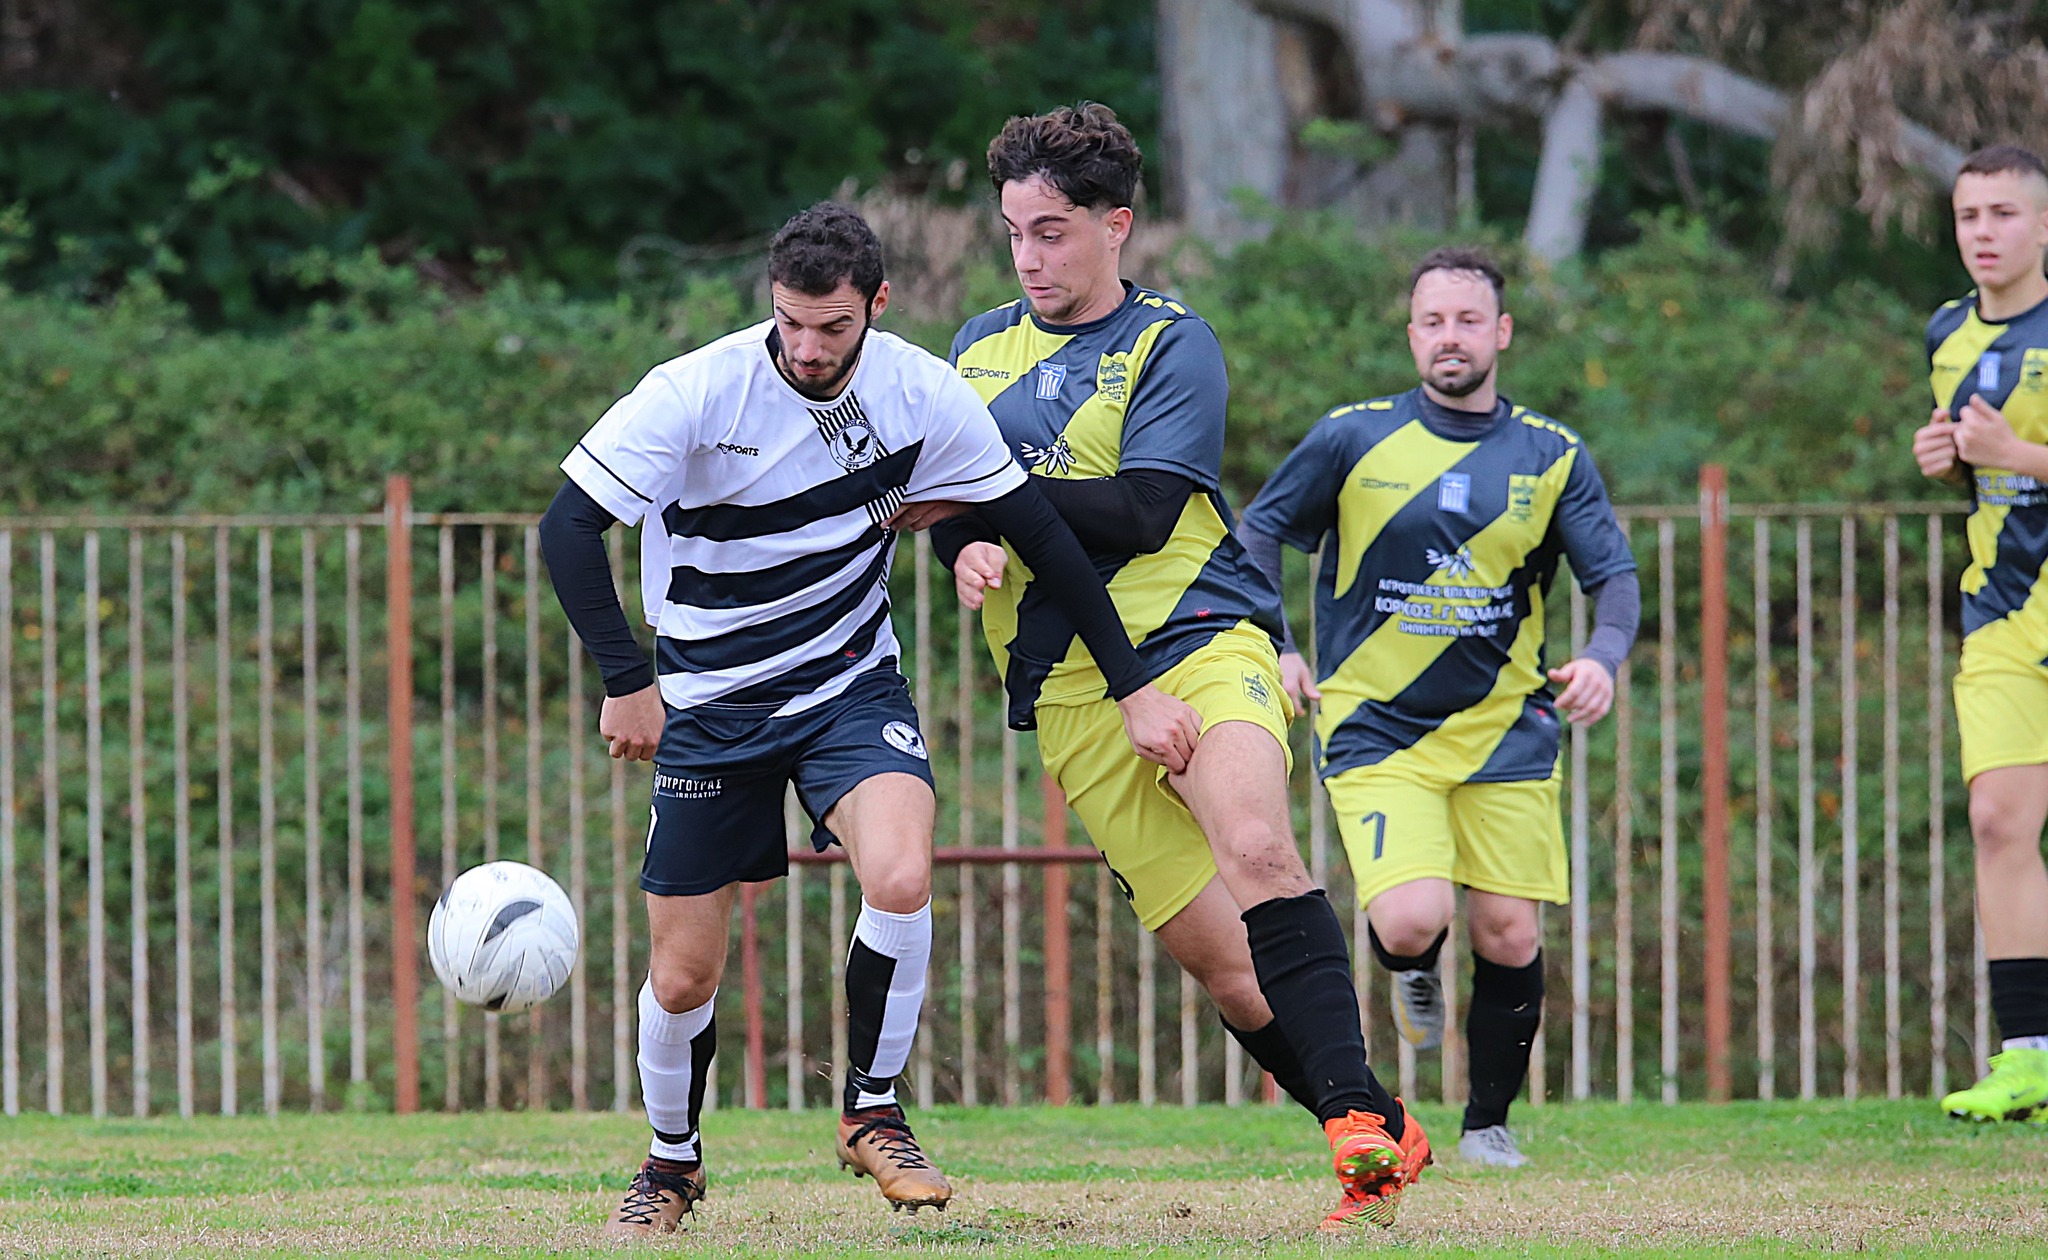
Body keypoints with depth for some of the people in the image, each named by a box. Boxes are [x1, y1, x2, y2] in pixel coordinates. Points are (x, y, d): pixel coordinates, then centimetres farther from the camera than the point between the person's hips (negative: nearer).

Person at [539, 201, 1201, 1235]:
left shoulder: (923, 395, -11)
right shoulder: (695, 393, -20)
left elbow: (1038, 532, -2)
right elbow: (568, 526, -17)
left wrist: (1132, 687, -2)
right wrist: (626, 680, -23)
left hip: (852, 685, 1)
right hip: (709, 705, -1)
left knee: (900, 879, -27)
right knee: (682, 975, 1)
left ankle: (873, 1114, -4)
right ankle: (672, 1162, 30)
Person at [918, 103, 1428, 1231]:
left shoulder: (1170, 344, 0)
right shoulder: (981, 347, 17)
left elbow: (1139, 511, -11)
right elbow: (944, 498, 15)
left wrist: (991, 496, -10)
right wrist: (968, 547, -8)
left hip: (1199, 638, -4)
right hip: (1068, 692, 4)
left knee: (1256, 852, -31)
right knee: (1214, 956, -3)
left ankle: (1356, 1114, -31)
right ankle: (1382, 1140, 5)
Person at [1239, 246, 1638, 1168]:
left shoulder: (1552, 457, 3)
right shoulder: (1352, 439, -2)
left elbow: (1615, 575, 3)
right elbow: (1259, 531, 8)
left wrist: (1603, 657, -19)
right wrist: (1272, 646, -5)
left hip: (1504, 734, 2)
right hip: (1373, 728, -2)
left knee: (1509, 938, -1)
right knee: (1411, 921, -21)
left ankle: (1488, 1122, 21)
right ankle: (1414, 974, 17)